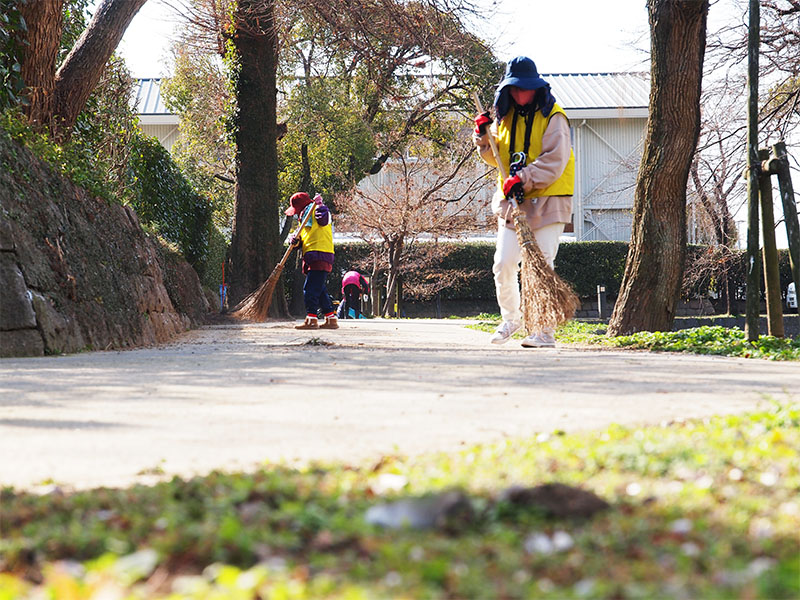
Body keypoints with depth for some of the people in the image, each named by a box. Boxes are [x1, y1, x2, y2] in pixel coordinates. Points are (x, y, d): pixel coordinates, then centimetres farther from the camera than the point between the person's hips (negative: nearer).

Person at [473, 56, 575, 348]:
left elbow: (554, 161, -16)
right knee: (503, 264, 1)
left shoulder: (552, 117, -6)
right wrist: (485, 140, 1)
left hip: (546, 202, -5)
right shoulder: (505, 117, 12)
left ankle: (544, 331, 0)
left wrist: (524, 180, -26)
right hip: (511, 202, 5)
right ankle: (511, 318, 23)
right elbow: (498, 158, 21)